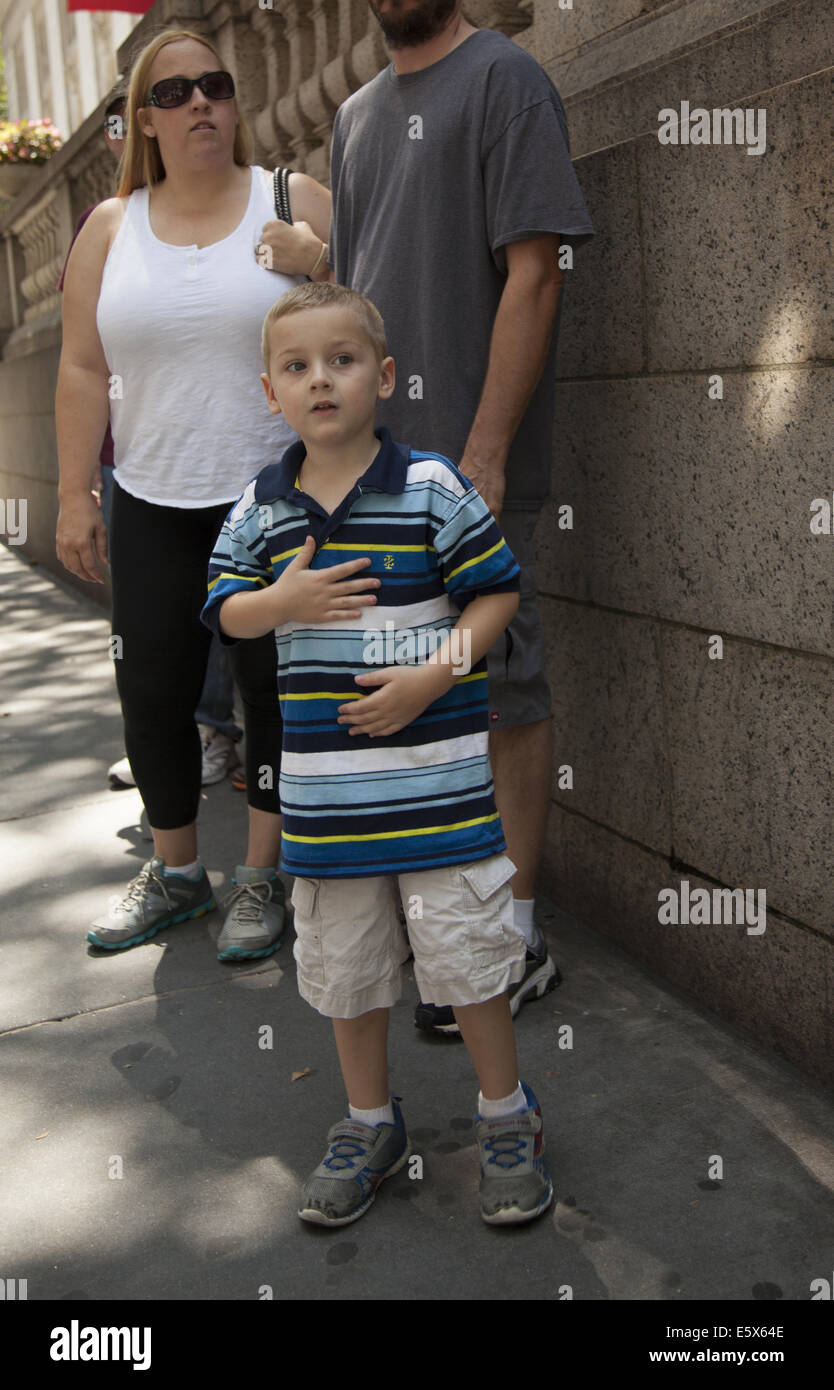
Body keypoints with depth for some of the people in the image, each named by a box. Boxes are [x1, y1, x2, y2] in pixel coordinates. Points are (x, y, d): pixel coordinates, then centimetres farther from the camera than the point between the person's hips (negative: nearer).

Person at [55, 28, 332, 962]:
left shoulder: (296, 205, 1)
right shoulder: (111, 228, 9)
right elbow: (83, 369, 6)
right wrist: (74, 497, 1)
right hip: (154, 507, 3)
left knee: (277, 689, 2)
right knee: (152, 692, 6)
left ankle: (262, 875, 18)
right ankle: (175, 871, 24)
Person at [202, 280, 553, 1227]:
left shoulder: (431, 487, -7)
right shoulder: (261, 505, 4)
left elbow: (498, 589, -6)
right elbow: (222, 606, 9)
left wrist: (432, 674, -17)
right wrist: (278, 603, -13)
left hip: (436, 775, -4)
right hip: (322, 785, 4)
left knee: (464, 949, 4)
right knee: (341, 962, 15)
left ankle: (506, 1120, 28)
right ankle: (369, 1122, 36)